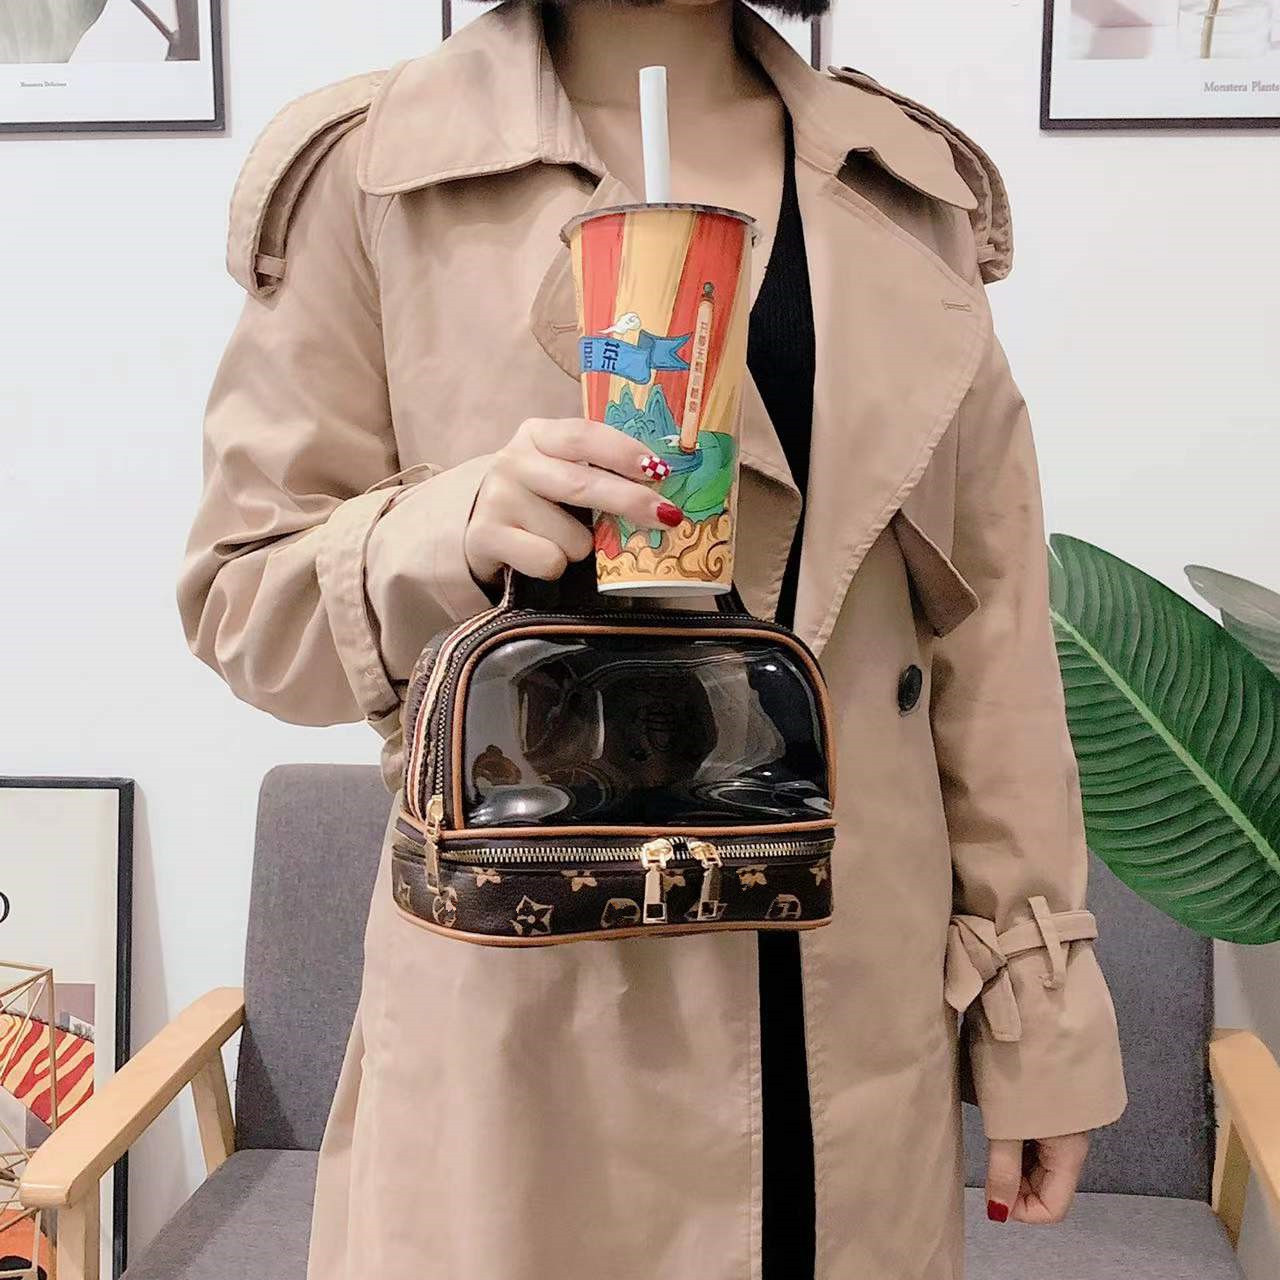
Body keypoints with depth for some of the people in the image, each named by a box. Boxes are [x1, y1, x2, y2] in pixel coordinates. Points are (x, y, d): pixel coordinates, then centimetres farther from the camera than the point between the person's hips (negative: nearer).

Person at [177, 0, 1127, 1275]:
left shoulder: (917, 192, 6)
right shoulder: (372, 174, -4)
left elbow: (987, 623, 5)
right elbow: (240, 596, -2)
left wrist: (1040, 1002, 5)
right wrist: (460, 528, -23)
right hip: (529, 1018, -2)